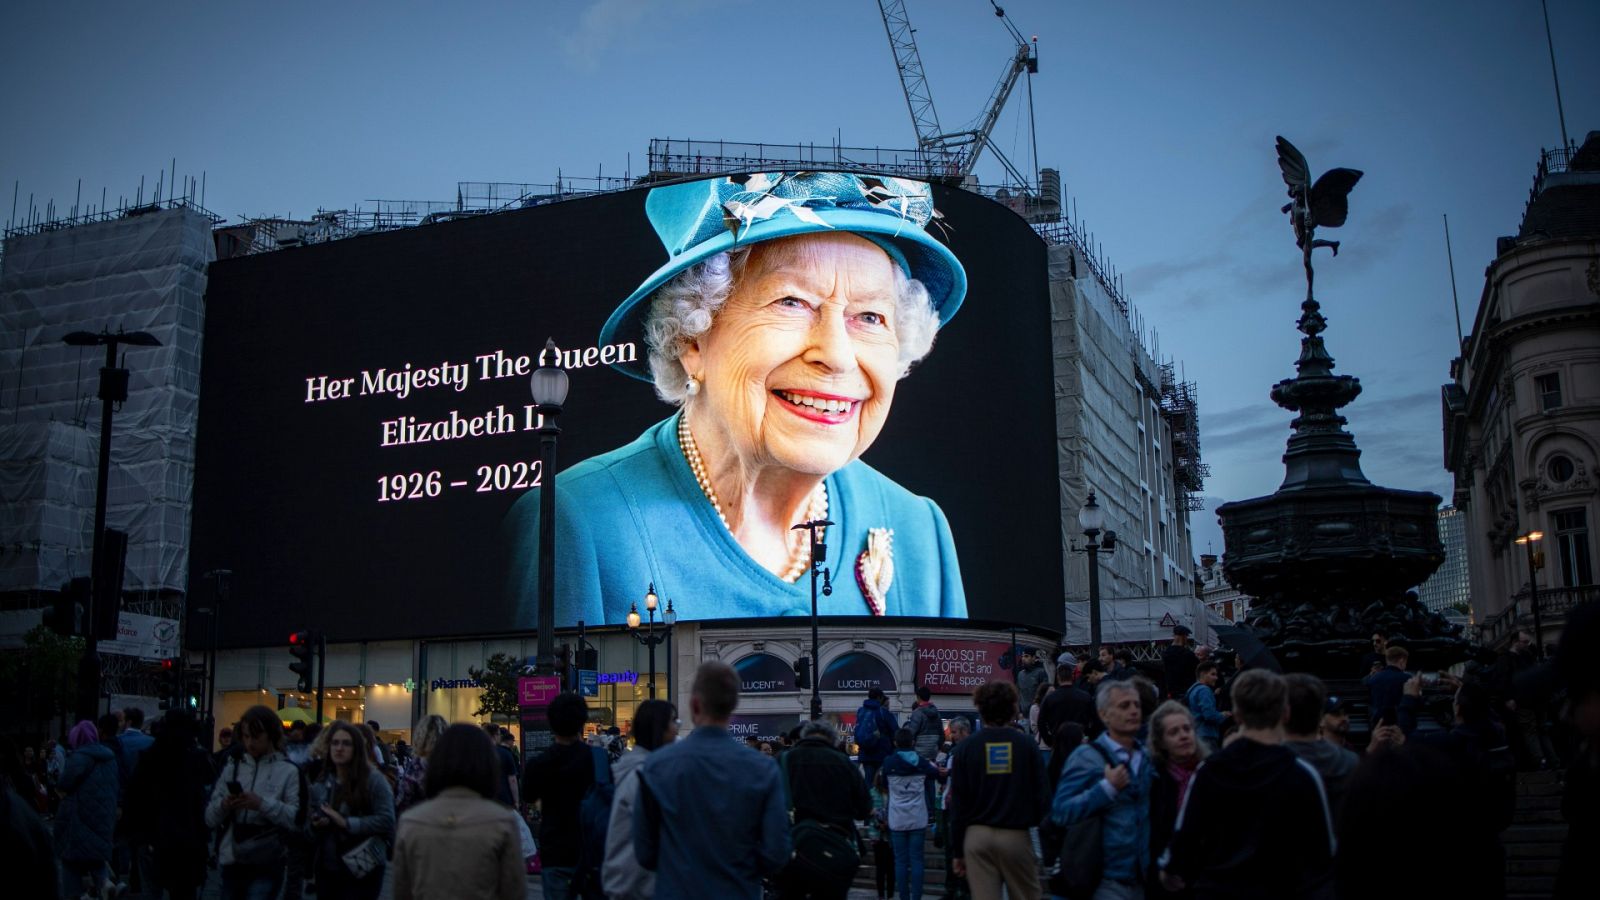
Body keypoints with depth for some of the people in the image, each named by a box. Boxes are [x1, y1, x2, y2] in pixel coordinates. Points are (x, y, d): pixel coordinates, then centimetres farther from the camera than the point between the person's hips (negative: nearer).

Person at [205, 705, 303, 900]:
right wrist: (223, 806, -14)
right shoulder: (232, 767, 8)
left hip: (266, 866, -4)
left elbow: (297, 819, -11)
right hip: (231, 862, 4)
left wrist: (262, 804, -23)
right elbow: (210, 818, 7)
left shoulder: (289, 771, -3)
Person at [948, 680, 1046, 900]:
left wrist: (957, 851, 8)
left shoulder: (965, 748, 1)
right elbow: (1040, 794, -1)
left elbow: (958, 804, 2)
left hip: (977, 836, 1)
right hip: (1016, 835, -1)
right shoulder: (1027, 745, -1)